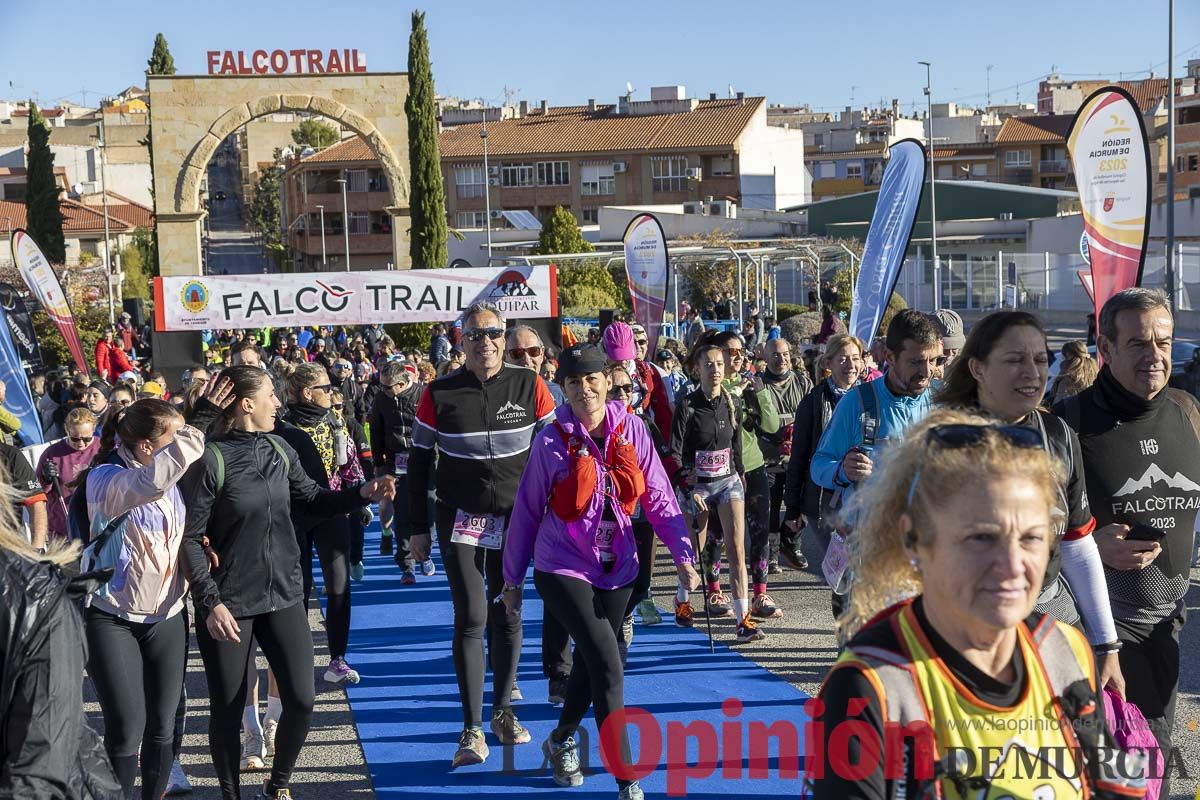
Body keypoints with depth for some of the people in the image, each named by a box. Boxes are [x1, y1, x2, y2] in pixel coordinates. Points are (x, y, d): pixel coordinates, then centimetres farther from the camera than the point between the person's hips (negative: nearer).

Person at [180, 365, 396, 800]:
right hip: (229, 602, -5)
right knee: (228, 709, 6)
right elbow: (191, 538, -14)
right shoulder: (211, 459, -15)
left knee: (301, 700, 3)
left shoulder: (279, 450, 3)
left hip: (283, 595, 5)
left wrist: (362, 493, -2)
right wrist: (210, 603, -19)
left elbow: (313, 499, 14)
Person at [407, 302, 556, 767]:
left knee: (507, 616, 10)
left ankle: (502, 712, 27)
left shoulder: (529, 387, -3)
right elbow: (418, 463, 1)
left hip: (514, 519, 2)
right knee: (471, 618, -7)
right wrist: (419, 528, 1)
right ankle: (472, 730, -1)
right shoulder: (439, 394, -6)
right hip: (461, 520, -1)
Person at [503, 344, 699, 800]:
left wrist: (682, 556, -9)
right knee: (608, 665, -14)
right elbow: (527, 512, -1)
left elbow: (658, 498, -1)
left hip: (617, 570, 4)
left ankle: (561, 741, 43)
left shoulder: (633, 430, -4)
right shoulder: (552, 441, -10)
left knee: (591, 662, 16)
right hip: (563, 569, -4)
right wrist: (513, 578, 4)